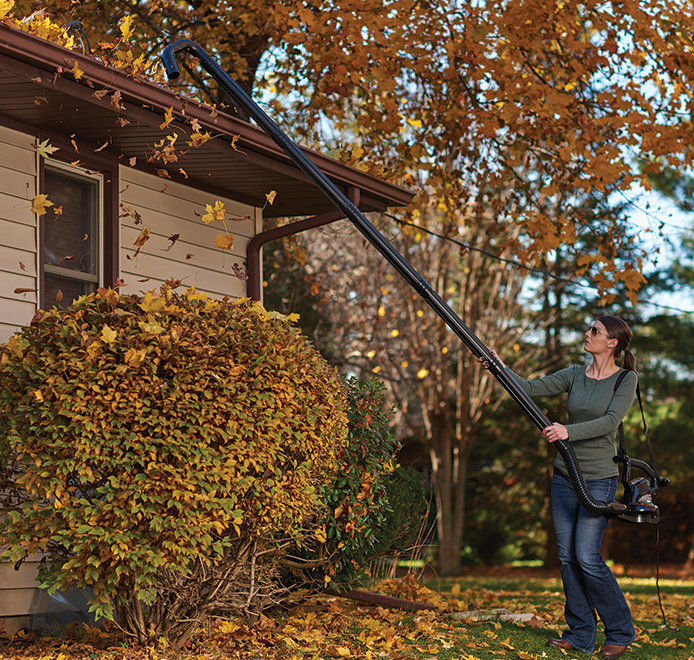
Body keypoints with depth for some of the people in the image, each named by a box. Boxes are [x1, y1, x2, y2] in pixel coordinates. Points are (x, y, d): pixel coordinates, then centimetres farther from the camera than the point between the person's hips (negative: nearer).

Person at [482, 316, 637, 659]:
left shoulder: (626, 380, -5)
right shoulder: (575, 374, 9)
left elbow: (610, 421, -20)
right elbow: (532, 388, 0)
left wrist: (569, 431, -33)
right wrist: (501, 368, -15)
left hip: (599, 478, -6)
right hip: (565, 475, 6)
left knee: (587, 557, -10)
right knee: (567, 557, 5)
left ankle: (620, 631, 7)